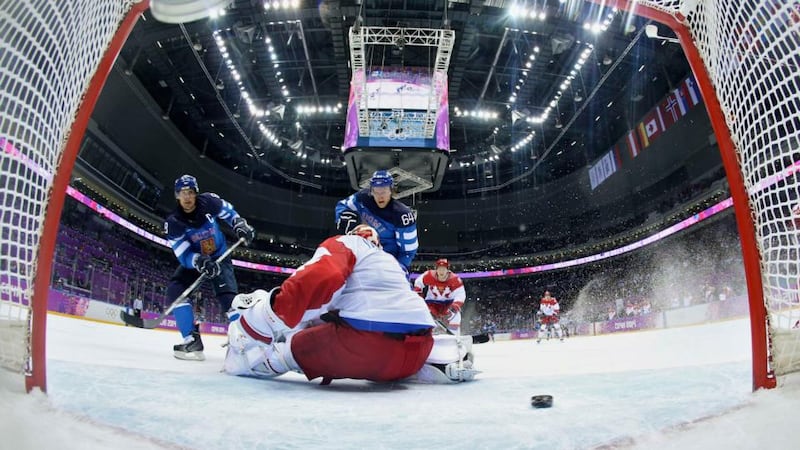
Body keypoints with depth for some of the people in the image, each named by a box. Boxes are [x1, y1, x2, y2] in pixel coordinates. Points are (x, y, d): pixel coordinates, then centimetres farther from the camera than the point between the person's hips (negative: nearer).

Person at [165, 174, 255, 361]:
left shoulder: (208, 202, -19)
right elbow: (183, 255, -25)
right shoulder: (173, 223, -20)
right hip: (193, 260, 2)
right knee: (175, 289, -21)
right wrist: (200, 261, -45)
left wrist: (240, 226, -12)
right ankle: (192, 340, -19)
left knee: (228, 295, -21)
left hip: (219, 257, -2)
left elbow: (228, 211, 4)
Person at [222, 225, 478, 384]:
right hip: (417, 347, 7)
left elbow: (319, 279, -9)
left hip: (367, 339, -6)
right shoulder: (389, 261, 36)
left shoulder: (342, 243, 14)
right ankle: (452, 360, 23)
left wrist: (259, 322, -8)